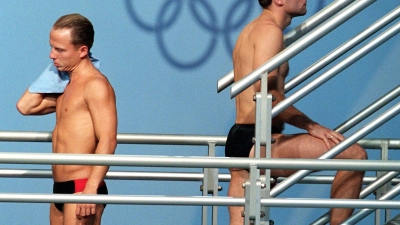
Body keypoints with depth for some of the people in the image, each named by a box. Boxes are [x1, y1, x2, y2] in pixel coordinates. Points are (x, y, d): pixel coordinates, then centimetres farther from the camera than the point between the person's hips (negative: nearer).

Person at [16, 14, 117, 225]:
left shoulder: (95, 85, -12)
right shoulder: (67, 86, 17)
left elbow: (107, 141, -20)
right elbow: (25, 106, 20)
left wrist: (91, 188, -26)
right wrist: (53, 72, 15)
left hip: (82, 188, -10)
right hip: (61, 188, 10)